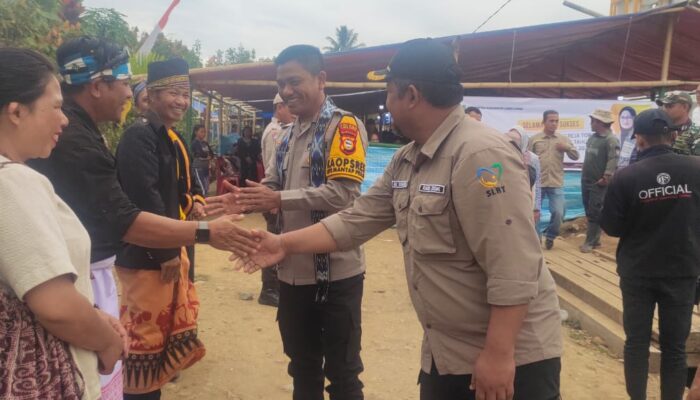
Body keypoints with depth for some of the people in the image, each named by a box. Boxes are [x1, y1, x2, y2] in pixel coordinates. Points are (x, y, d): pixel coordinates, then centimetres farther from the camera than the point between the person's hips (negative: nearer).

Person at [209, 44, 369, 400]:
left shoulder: (343, 125, -12)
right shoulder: (288, 135, 13)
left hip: (336, 271, -7)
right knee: (302, 366, 23)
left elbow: (342, 194, -23)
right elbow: (273, 185, 14)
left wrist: (279, 200, -23)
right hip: (294, 270, 8)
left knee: (342, 371, 10)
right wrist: (242, 199, -6)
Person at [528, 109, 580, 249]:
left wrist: (567, 148, -14)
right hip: (537, 183, -1)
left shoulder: (563, 139, 6)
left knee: (558, 213, -4)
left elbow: (575, 156, 5)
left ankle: (550, 236, 21)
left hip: (556, 184, 1)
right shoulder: (534, 139, 1)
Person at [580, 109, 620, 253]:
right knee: (589, 212, 13)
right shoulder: (592, 137, 13)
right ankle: (594, 239, 22)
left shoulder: (611, 140, -13)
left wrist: (606, 177, -26)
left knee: (594, 213, -3)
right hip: (586, 181, 8)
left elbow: (613, 160, -21)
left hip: (599, 183, -8)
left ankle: (590, 242, 3)